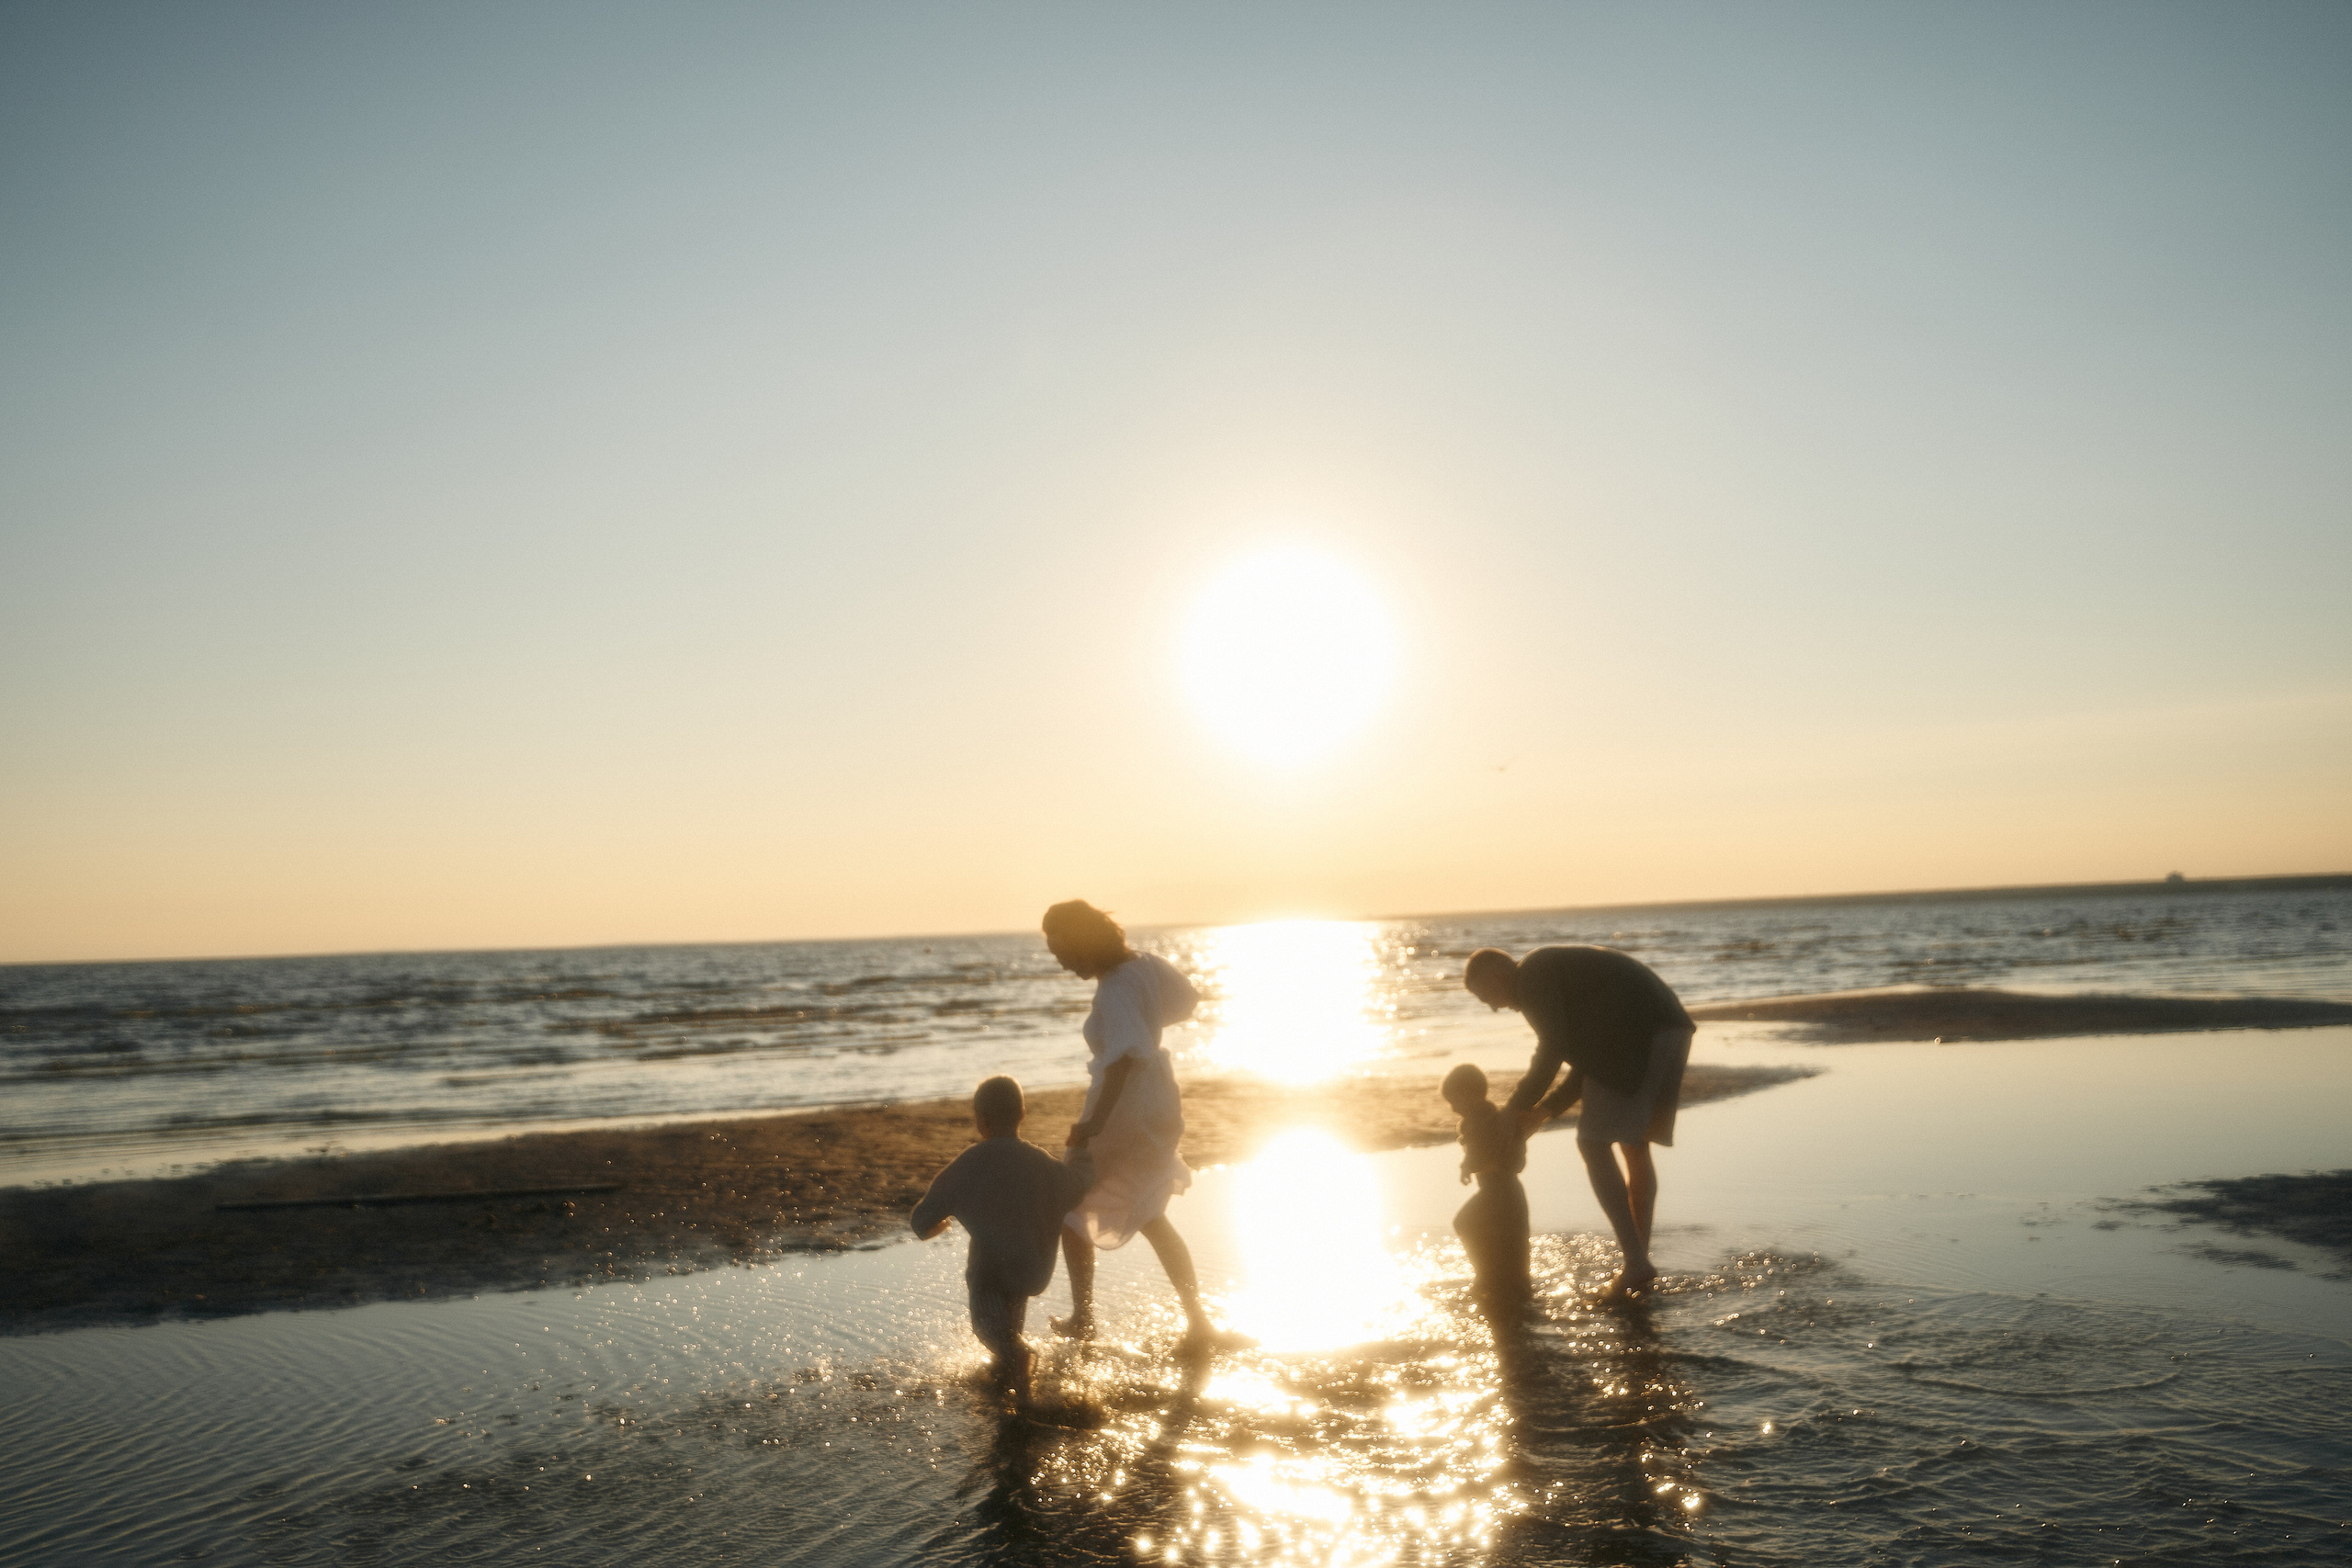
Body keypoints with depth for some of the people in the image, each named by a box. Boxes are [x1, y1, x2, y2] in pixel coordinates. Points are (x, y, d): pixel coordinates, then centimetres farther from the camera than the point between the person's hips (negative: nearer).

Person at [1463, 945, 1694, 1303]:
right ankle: (1640, 1265, 20)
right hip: (1668, 1031, 10)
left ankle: (1635, 1263, -6)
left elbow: (1552, 1050, -8)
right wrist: (1543, 1111, 19)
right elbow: (1590, 1064, 27)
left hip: (1637, 1038, -10)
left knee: (1593, 1144, -4)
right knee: (1634, 1147, 18)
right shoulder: (1563, 972, 30)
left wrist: (1514, 1109, 4)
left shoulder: (1533, 973, 0)